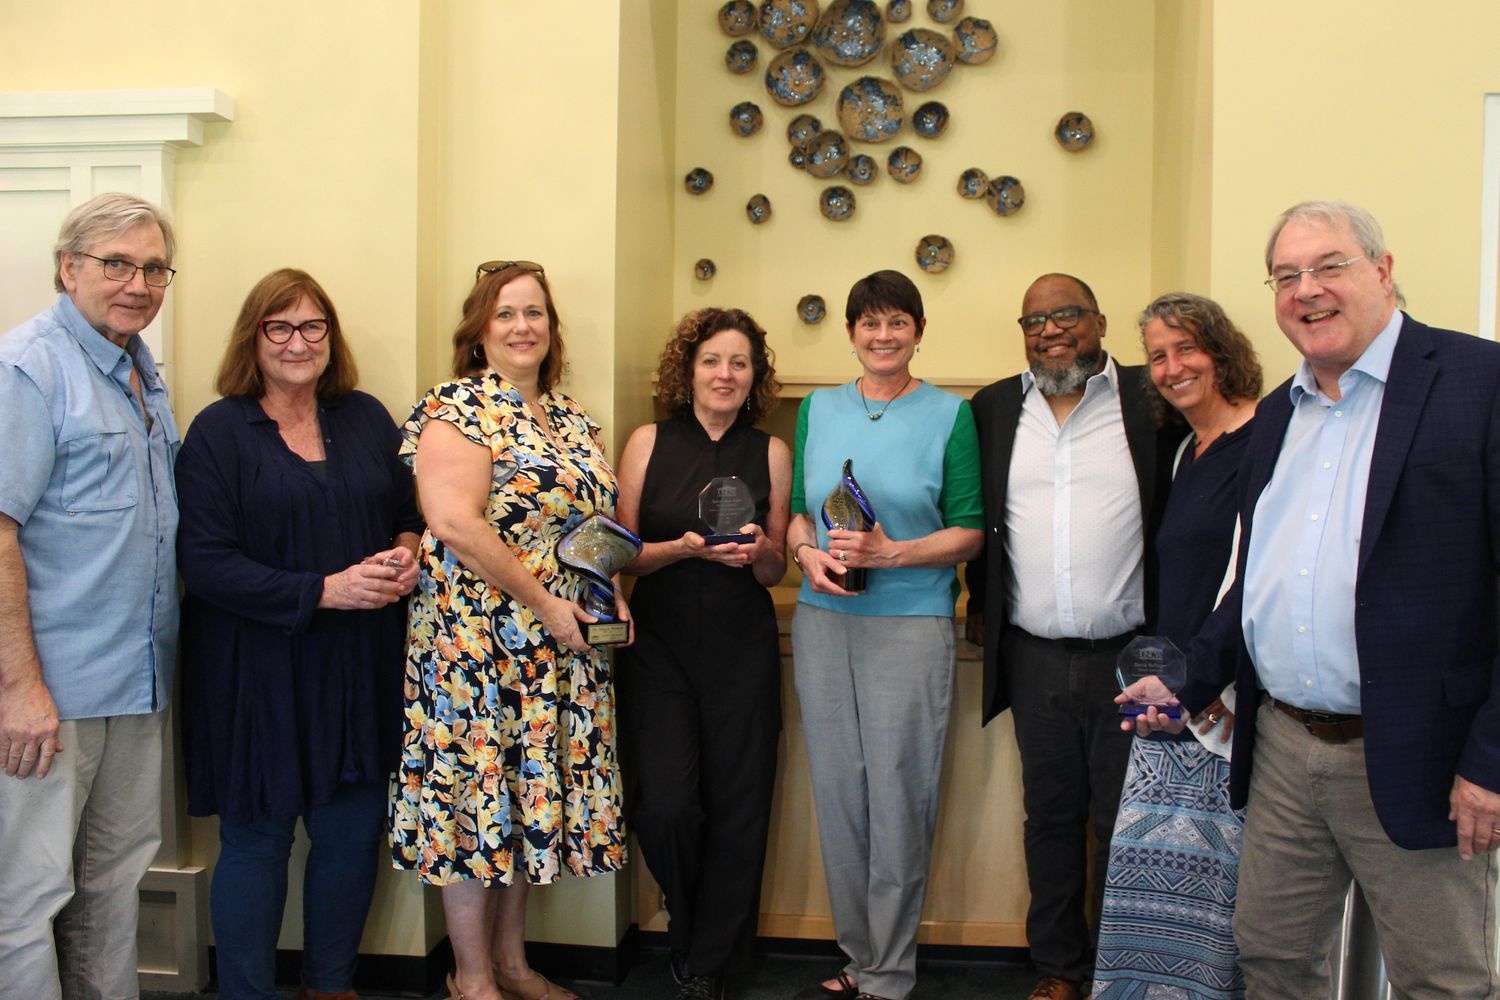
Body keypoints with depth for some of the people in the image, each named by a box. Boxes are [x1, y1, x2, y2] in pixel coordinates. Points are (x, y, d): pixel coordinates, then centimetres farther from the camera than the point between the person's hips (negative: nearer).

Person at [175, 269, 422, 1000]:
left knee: (353, 831, 11)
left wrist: (407, 555, -7)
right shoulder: (219, 431, -5)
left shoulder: (366, 418, 9)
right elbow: (204, 561, -12)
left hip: (359, 668, 4)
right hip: (258, 674, -4)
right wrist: (324, 591, -19)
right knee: (257, 839, 7)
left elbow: (411, 513, 17)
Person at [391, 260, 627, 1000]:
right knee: (477, 787, 1)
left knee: (532, 792, 13)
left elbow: (596, 517, 21)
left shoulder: (571, 417, 14)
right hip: (479, 639, -7)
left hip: (561, 650, 7)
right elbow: (455, 522, -21)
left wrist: (613, 592, 3)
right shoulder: (458, 410, -9)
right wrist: (544, 603, -19)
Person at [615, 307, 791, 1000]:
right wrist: (686, 548, -15)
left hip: (743, 650, 1)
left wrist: (757, 551, -11)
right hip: (660, 643, -1)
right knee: (666, 805, -10)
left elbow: (776, 571, 11)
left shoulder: (771, 453, 6)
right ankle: (685, 914, 24)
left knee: (737, 811, 1)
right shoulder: (649, 442, 2)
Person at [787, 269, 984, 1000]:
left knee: (898, 795, -1)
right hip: (822, 621, 4)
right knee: (837, 790, 9)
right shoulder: (818, 409, 10)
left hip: (911, 624, -4)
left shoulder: (949, 414, 0)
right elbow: (798, 509, 14)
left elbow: (969, 533, -2)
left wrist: (889, 552, -16)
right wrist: (807, 552, -7)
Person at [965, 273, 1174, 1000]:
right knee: (1051, 815, 14)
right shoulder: (993, 409, 7)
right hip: (1034, 657, 3)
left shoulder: (1150, 400, -3)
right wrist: (981, 601, 12)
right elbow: (975, 517, 16)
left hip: (1128, 654, -3)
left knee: (1124, 822, 8)